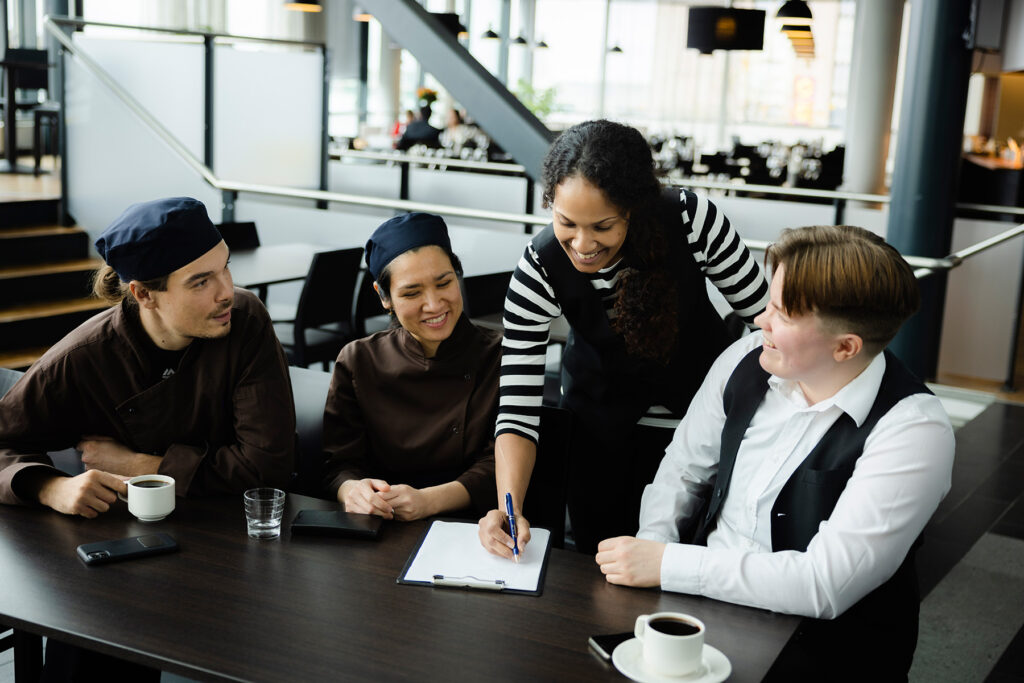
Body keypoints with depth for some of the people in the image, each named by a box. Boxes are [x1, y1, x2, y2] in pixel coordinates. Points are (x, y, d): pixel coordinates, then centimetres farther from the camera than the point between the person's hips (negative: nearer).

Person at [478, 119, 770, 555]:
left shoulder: (690, 218, -30)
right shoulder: (540, 269, -27)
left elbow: (764, 316, -16)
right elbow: (517, 409, -26)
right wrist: (509, 507, -41)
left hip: (700, 404, 0)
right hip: (598, 412, 1)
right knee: (594, 560, 11)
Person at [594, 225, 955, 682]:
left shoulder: (913, 430, -19)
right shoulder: (747, 359, -2)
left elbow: (825, 586, -25)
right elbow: (682, 471, 11)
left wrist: (667, 564, -23)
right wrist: (652, 549, -8)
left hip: (820, 646, -5)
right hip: (705, 598, 6)